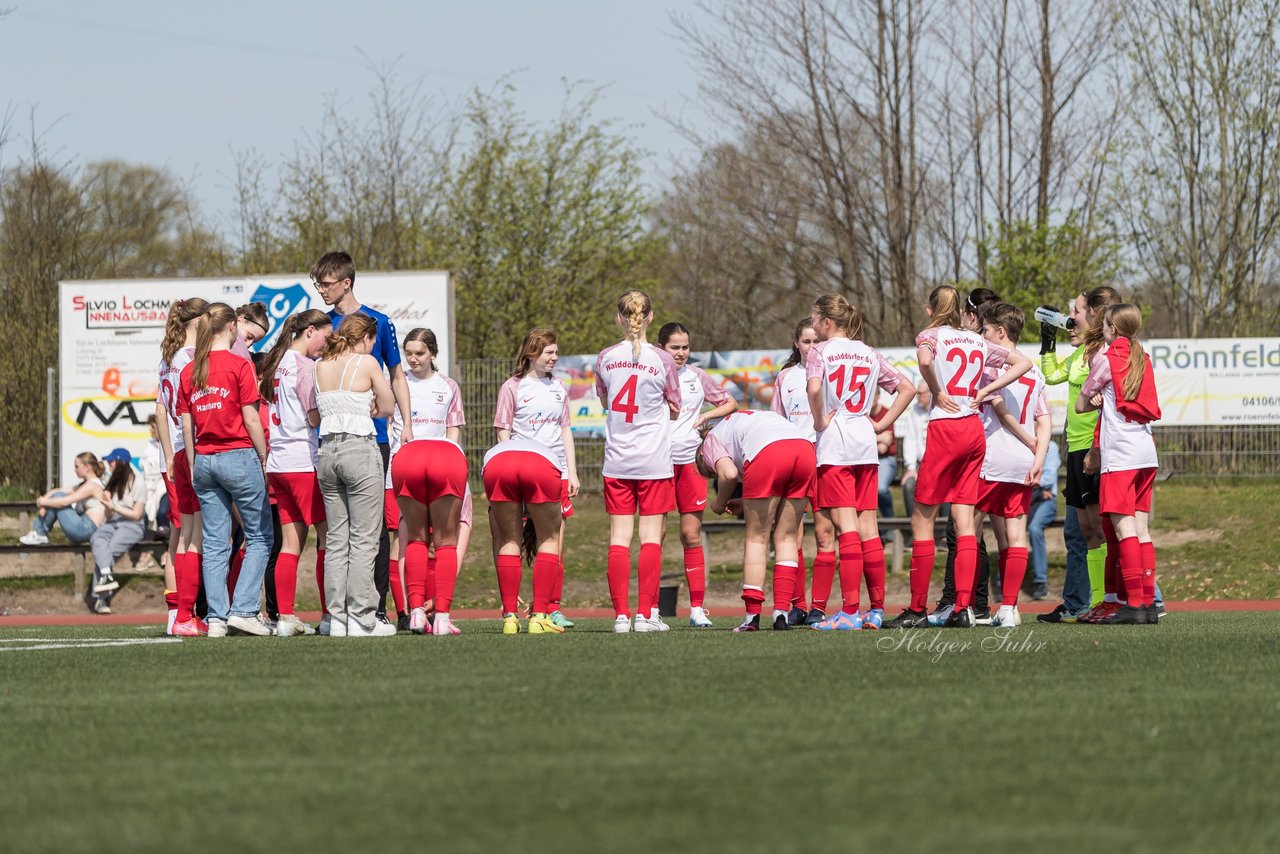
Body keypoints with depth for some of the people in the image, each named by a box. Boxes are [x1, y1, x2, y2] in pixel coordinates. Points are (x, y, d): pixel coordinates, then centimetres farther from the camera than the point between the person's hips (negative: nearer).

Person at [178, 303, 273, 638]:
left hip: (204, 460, 5)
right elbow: (251, 418, -9)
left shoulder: (190, 371, 7)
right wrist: (263, 458, 0)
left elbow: (186, 424, 8)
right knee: (259, 537, 5)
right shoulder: (239, 366, -8)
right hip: (239, 456, -5)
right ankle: (244, 609, -6)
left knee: (215, 543, 7)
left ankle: (217, 617, 2)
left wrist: (193, 466, 15)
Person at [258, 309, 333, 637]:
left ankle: (285, 617, 5)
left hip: (277, 462, 8)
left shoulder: (275, 364, 14)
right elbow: (316, 418, -14)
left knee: (291, 542, 8)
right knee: (327, 536, -4)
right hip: (304, 462, -8)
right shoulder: (304, 365, -11)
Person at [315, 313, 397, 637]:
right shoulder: (367, 363, -5)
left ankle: (337, 619, 8)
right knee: (364, 539, -2)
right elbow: (387, 408, 2)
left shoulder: (321, 367, 9)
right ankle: (361, 619, -5)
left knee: (336, 538, 9)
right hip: (360, 449, -5)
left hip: (327, 450, 5)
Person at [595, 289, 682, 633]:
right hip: (654, 461, -2)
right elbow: (675, 409, 6)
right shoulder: (662, 360, -6)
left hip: (616, 460, 2)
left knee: (619, 538, 4)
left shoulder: (605, 358, 1)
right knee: (651, 537, 1)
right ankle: (646, 615, -2)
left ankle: (621, 614, 0)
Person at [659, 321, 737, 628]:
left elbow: (731, 404, 19)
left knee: (692, 536, 1)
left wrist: (706, 416, 3)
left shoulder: (696, 376, 11)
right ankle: (651, 609, -1)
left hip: (690, 462, 2)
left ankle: (697, 608, 5)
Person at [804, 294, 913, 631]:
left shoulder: (820, 352, -3)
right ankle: (876, 609, 8)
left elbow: (814, 389, -22)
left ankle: (849, 612, -13)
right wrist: (882, 424, 12)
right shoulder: (869, 354, 13)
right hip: (865, 444, 5)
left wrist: (820, 421, -9)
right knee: (868, 528, 8)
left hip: (834, 442, -5)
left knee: (846, 527, -10)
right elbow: (907, 388, 13)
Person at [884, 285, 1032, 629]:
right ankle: (963, 607, -4)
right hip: (975, 429, 5)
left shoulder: (931, 335, -1)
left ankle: (917, 609, 2)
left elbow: (925, 359, -24)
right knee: (964, 519, 4)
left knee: (922, 520, 2)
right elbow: (1023, 362, 16)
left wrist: (937, 392, -9)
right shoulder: (978, 342, 14)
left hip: (945, 427, -5)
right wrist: (985, 390, 9)